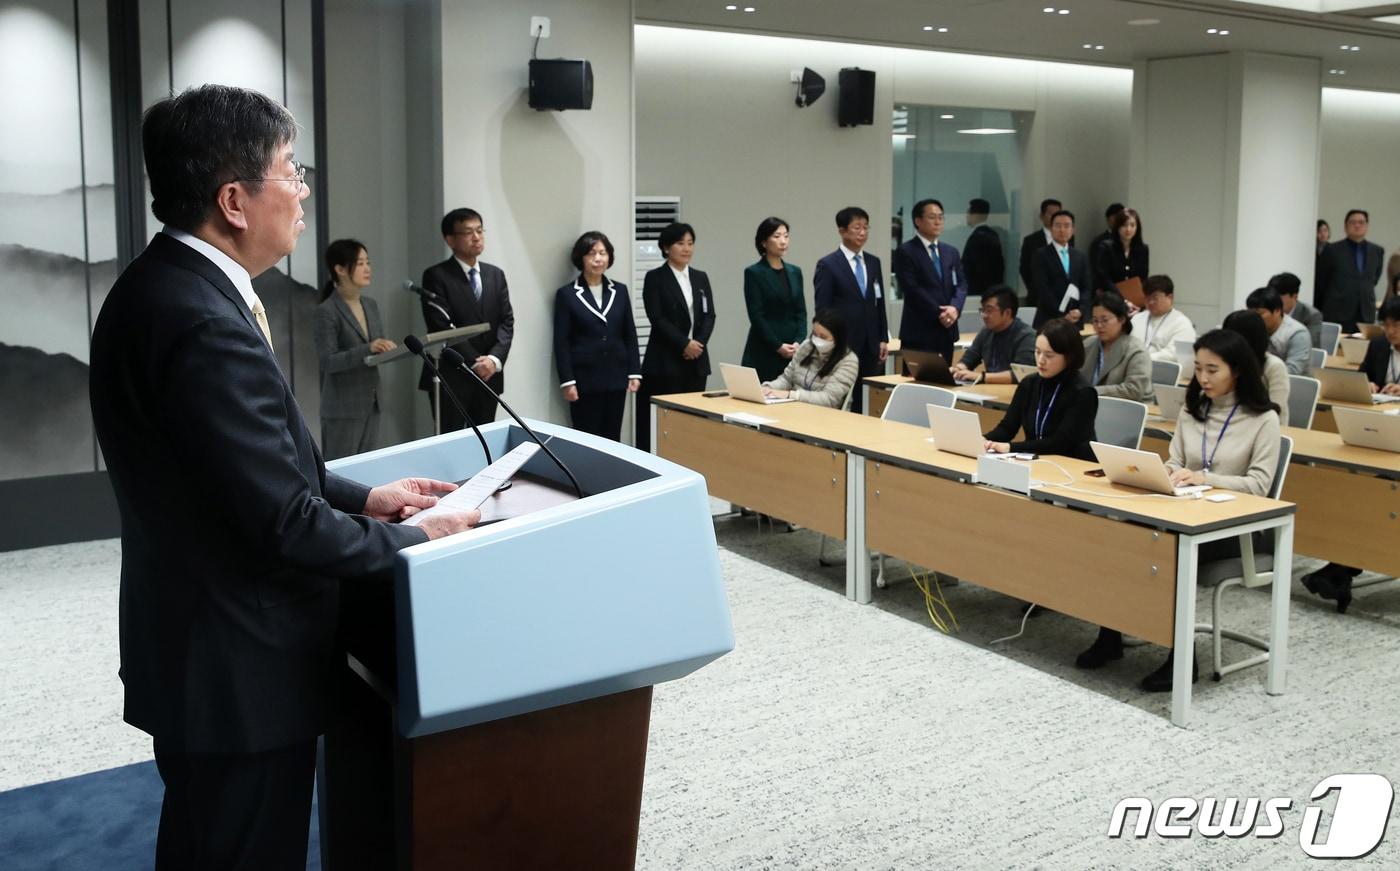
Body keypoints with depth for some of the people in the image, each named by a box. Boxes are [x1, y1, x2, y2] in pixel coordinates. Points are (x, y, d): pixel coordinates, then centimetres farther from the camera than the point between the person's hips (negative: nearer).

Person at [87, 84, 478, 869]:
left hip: (205, 651, 10)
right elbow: (286, 525, -26)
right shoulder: (202, 322, -27)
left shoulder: (167, 283, 4)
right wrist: (415, 540, -11)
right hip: (239, 670, -10)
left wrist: (361, 497, 6)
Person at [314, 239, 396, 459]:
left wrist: (389, 349, -5)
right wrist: (367, 349, -28)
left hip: (371, 402, 7)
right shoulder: (327, 311, -12)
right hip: (343, 407, -7)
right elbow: (328, 361, -18)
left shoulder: (371, 305, 11)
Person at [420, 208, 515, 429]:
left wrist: (494, 359, -10)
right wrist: (474, 363, -15)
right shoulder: (436, 276, -5)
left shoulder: (496, 274, 12)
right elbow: (442, 327, -12)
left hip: (489, 375, 5)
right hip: (450, 377, -5)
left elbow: (507, 321, 6)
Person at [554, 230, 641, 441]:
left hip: (616, 378, 3)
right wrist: (567, 382, -9)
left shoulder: (620, 291, 9)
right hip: (585, 380, -3)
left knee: (613, 438, 6)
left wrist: (634, 372, 4)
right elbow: (561, 343, -3)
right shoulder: (567, 294, -1)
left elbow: (630, 335, 11)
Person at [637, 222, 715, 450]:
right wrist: (684, 344, -16)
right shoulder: (655, 278, -2)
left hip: (696, 360, 5)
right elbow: (657, 318, -10)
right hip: (665, 360, -5)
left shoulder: (701, 278, 14)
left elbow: (709, 316, 8)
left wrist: (699, 343, -9)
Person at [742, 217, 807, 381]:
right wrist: (778, 346, -14)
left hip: (793, 352, 5)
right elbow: (756, 316, -10)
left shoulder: (795, 272, 12)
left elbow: (801, 312, 9)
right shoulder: (753, 272, -4)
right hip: (764, 352, -5)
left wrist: (798, 342, -6)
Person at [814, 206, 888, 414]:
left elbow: (880, 303, 16)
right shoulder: (827, 265, -4)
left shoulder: (874, 262, 13)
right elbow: (822, 309, -6)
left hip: (870, 346, 5)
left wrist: (883, 339, 9)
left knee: (867, 403, 2)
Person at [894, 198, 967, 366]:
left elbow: (961, 284, 10)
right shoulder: (905, 252, -4)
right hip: (919, 332, -6)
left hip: (947, 330, 6)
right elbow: (912, 289, -12)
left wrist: (954, 308, -10)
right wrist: (938, 313, -15)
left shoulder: (951, 252, 17)